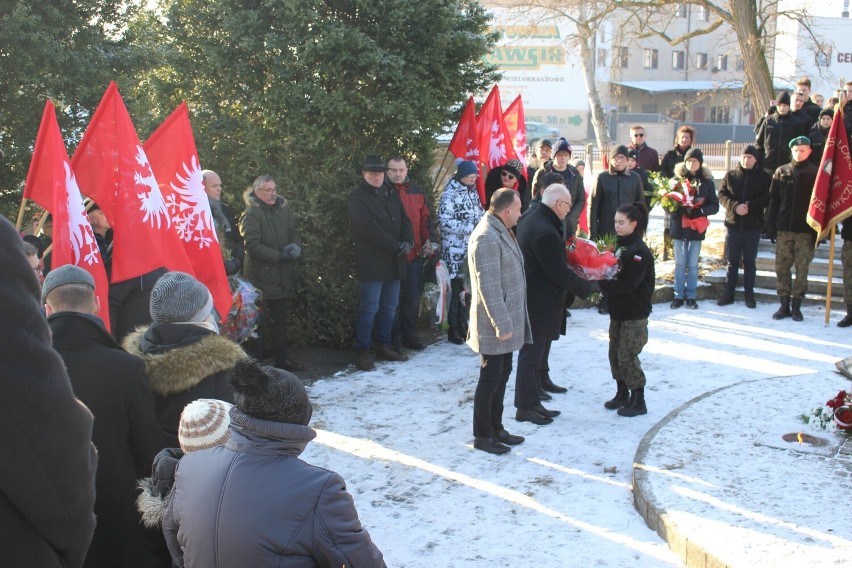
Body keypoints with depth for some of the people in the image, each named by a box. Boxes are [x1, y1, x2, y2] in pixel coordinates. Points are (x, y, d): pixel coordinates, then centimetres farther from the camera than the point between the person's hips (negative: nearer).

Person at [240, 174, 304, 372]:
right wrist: (279, 256, -21)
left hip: (283, 277, 7)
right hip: (260, 278, -7)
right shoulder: (251, 214, -11)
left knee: (281, 319, 16)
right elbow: (252, 245, -18)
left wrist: (295, 248, -11)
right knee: (260, 320, -1)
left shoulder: (284, 209, 8)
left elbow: (294, 233, 12)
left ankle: (282, 358, 28)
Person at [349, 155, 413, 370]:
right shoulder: (357, 197, -7)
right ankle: (362, 352, 3)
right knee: (369, 308, -5)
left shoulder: (391, 195, 17)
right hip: (372, 263, -7)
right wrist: (397, 247, -18)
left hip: (394, 262, 7)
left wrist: (408, 242, -6)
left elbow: (404, 220, 14)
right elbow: (370, 229, -17)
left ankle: (384, 346, 22)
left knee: (390, 307, 11)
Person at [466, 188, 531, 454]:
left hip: (508, 319, 10)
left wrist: (509, 320, 18)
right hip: (494, 324, -10)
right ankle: (482, 436, 13)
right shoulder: (486, 238, -22)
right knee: (490, 378, 1)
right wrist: (502, 324, -23)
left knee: (502, 375, 18)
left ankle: (496, 428, 30)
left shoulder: (501, 232, 11)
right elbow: (488, 286, -24)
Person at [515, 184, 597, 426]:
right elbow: (560, 272, -22)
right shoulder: (545, 232, -25)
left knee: (535, 354, 17)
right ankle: (525, 407, 11)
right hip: (540, 304, -10)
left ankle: (532, 403, 26)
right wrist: (588, 287, -10)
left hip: (532, 299, 10)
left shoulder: (530, 220, 8)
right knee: (532, 354, 1)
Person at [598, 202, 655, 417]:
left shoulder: (640, 251, -17)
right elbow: (612, 275, 6)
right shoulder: (619, 245, 8)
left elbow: (627, 284, -24)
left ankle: (638, 401, 7)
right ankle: (622, 394, 28)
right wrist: (602, 282, -15)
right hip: (617, 311, 8)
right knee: (615, 353, 13)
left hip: (635, 315, -8)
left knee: (627, 356, -5)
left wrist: (601, 283, -26)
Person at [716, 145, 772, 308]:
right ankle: (728, 293, 14)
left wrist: (749, 206, -20)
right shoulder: (730, 175, 6)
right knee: (732, 261, 8)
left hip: (753, 226, -2)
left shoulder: (764, 177, 0)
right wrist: (735, 206, -17)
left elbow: (768, 198, -8)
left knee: (749, 261, 7)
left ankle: (749, 294, 15)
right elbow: (722, 194, -1)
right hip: (732, 224, 2)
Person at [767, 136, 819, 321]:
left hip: (805, 231, -2)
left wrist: (817, 232, -7)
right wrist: (772, 228, 1)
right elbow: (773, 201, 6)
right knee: (781, 268, 4)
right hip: (784, 229, 2)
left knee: (802, 270, 4)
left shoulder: (815, 174, -1)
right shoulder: (781, 172, 6)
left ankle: (796, 306, 12)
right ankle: (784, 305, 12)